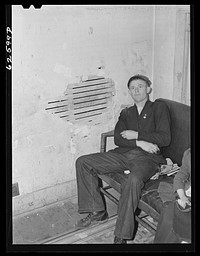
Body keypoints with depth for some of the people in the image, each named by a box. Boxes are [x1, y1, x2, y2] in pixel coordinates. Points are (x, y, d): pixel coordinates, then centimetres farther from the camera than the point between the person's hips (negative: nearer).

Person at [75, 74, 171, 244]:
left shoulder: (159, 108, 9)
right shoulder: (126, 113, 23)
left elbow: (165, 138, -4)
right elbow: (117, 139, 7)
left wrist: (137, 135, -5)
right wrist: (139, 142, -10)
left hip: (147, 157, -6)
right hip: (123, 153, 6)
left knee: (133, 181, -39)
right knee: (82, 162, -9)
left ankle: (121, 236, -32)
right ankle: (97, 212, -6)